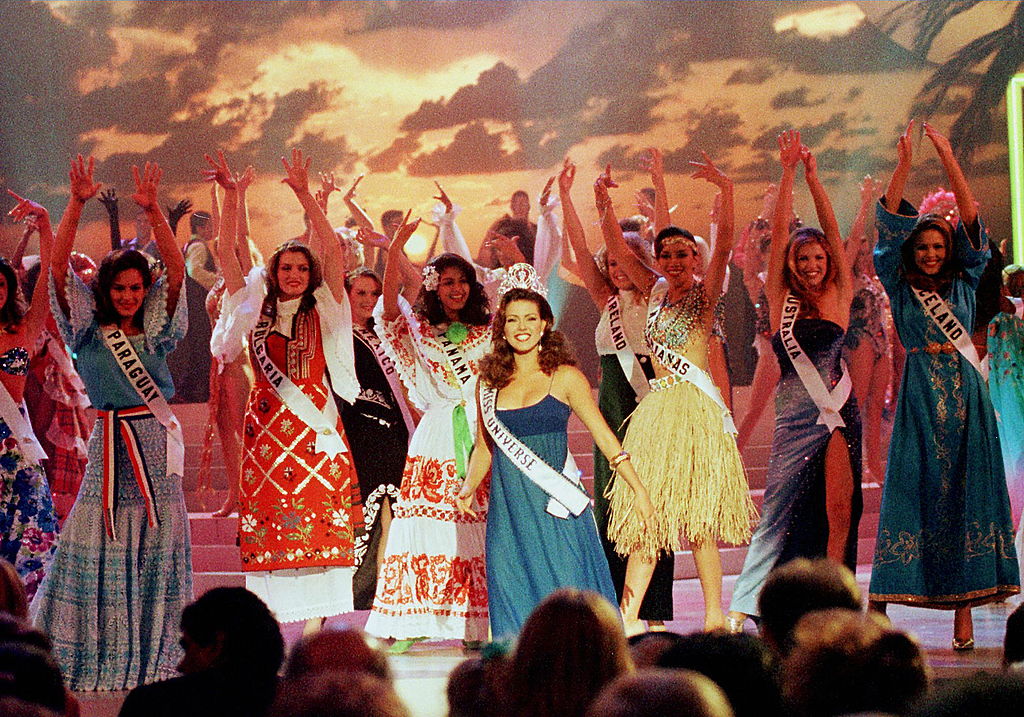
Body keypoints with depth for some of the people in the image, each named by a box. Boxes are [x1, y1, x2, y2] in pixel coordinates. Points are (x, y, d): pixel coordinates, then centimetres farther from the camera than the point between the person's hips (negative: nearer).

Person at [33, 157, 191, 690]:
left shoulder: (156, 329, 7)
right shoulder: (88, 329, 5)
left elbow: (176, 271, -4)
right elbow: (58, 269, -5)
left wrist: (152, 210, -15)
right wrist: (77, 205, -14)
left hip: (156, 443, 1)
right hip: (110, 444, -1)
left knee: (156, 546, 3)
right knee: (95, 543, -3)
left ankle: (150, 659, 10)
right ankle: (92, 657, 2)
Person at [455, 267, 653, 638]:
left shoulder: (565, 378, 0)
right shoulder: (490, 382, 10)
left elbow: (603, 435, 1)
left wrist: (638, 489, -3)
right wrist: (468, 489, 4)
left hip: (555, 508, -3)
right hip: (508, 507, 3)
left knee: (565, 590, -6)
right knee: (513, 599, 0)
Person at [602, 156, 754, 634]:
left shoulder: (704, 293, -1)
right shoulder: (655, 292, 14)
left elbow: (723, 246, -16)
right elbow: (617, 249, 12)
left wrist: (725, 191, -27)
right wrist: (604, 203, -2)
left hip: (696, 407, -6)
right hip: (656, 409, 6)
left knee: (696, 514, -7)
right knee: (645, 511, 4)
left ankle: (715, 616, -4)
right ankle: (628, 617, 4)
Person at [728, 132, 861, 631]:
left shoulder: (838, 296, 8)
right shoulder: (781, 300, 7)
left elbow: (833, 232, 4)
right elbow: (779, 234, 3)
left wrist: (812, 177, 1)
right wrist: (788, 173, 0)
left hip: (838, 411, 1)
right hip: (795, 416, -1)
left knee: (839, 511, -4)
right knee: (779, 508, -5)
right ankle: (742, 608, -4)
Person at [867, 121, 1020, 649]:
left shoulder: (963, 283, 12)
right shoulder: (901, 286, 10)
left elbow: (970, 219, 6)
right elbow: (889, 223, 3)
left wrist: (947, 157, 0)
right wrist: (903, 165, -5)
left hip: (965, 397, 2)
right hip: (920, 398, -2)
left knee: (965, 494, -2)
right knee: (911, 491, -7)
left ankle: (963, 610, -3)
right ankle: (880, 607, -9)